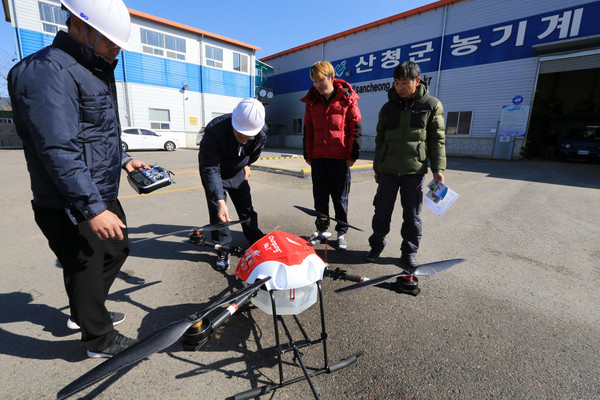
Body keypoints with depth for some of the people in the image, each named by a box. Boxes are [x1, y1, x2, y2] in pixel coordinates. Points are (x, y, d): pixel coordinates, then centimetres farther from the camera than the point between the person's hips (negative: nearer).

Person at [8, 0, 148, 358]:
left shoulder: (95, 70, 15)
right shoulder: (48, 71, -18)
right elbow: (58, 151, -27)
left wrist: (123, 160, 18)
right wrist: (93, 208, -31)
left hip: (103, 195, 10)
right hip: (72, 207, -10)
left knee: (117, 250, 23)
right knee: (86, 269, 6)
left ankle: (85, 313, 46)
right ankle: (100, 340, 29)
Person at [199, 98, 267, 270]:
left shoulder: (262, 132, -25)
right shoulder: (214, 130, -38)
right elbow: (211, 170, -39)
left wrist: (247, 164, 8)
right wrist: (220, 201, -45)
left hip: (237, 172, 3)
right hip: (215, 173, -3)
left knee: (246, 208, 10)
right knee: (217, 212, -5)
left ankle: (256, 240, 30)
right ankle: (223, 250, 13)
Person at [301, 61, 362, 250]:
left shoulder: (347, 99, -1)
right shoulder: (312, 101, 10)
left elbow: (356, 128, -1)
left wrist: (353, 155, -6)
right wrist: (308, 154, 11)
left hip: (340, 158, -4)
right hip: (318, 157, 4)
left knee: (340, 197, 5)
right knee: (320, 195, 11)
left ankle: (341, 232, 20)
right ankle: (321, 229, 26)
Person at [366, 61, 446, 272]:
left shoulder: (432, 105, 4)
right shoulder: (388, 108, 10)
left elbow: (437, 140, 3)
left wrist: (438, 168, -6)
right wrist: (377, 168, 13)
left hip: (415, 170, -1)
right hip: (388, 169, 2)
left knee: (412, 214, 5)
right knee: (382, 210, 6)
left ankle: (409, 252, 21)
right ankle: (377, 245, 24)